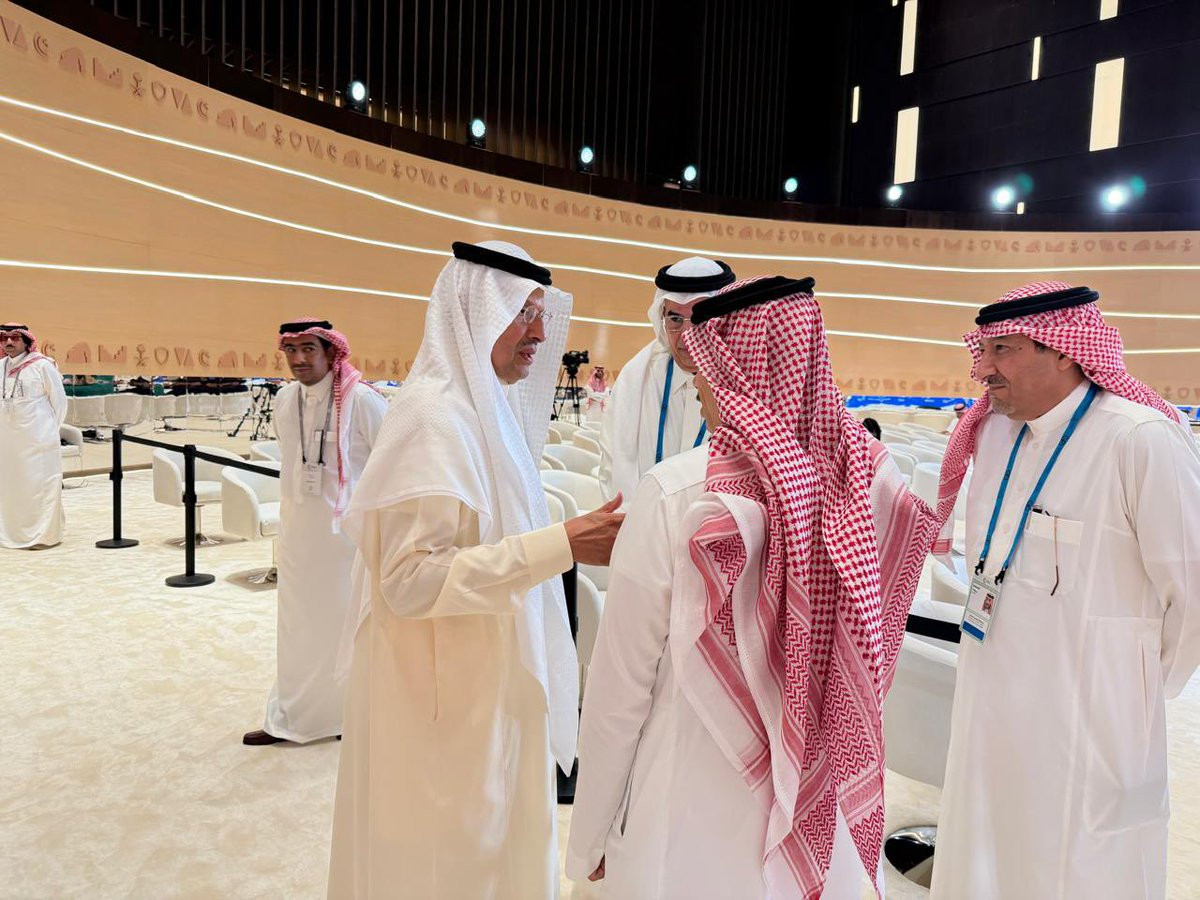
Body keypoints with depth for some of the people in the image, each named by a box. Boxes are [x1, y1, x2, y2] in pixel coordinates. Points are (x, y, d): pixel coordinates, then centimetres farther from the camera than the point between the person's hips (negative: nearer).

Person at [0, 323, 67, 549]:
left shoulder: (42, 365, -8)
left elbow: (60, 400, -3)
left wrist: (50, 429, 1)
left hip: (38, 439, -6)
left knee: (40, 486, -2)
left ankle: (42, 534, 6)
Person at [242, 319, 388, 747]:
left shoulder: (361, 399, -16)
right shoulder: (284, 400, 3)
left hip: (348, 529, -6)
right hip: (298, 530, 6)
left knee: (348, 618, 5)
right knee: (296, 621, 14)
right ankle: (289, 717, 29)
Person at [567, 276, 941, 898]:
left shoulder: (676, 498, -23)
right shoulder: (870, 482, -11)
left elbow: (621, 688, -15)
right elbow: (867, 668, -1)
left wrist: (589, 837, 0)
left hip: (693, 838, -3)